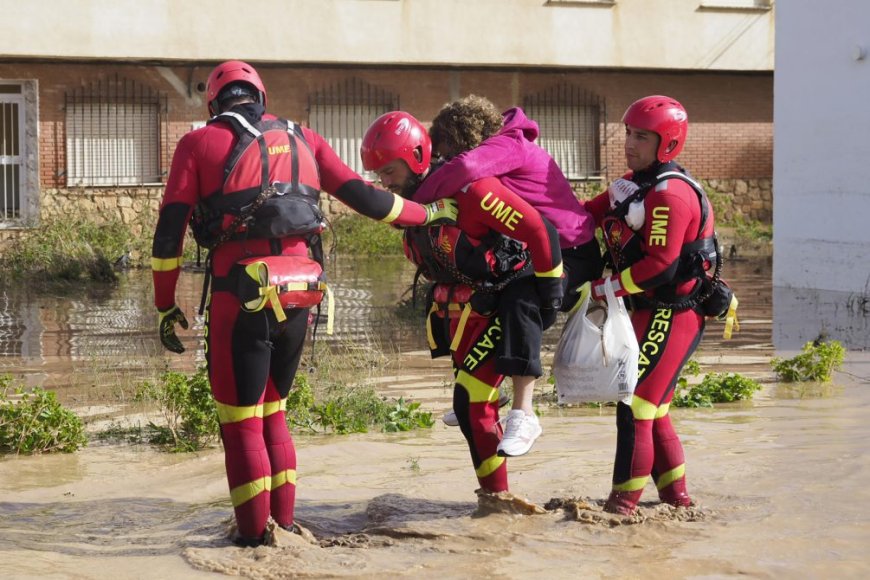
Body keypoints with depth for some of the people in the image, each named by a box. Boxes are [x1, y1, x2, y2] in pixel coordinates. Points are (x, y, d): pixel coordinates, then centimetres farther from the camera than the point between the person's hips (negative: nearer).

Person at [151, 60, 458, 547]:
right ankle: (284, 525, 23)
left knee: (241, 421, 6)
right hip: (299, 294, 4)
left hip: (241, 293, -4)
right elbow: (362, 197, 16)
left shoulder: (199, 144, 7)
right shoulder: (302, 139, 16)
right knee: (272, 413, 20)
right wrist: (430, 213, 29)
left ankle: (255, 538, 8)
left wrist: (166, 305, 7)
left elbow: (170, 230, 2)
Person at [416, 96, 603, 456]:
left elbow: (465, 168, -40)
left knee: (519, 302, -34)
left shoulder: (509, 146, -19)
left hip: (571, 253, -11)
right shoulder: (497, 151, 10)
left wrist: (416, 202, -31)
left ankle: (523, 413, -34)